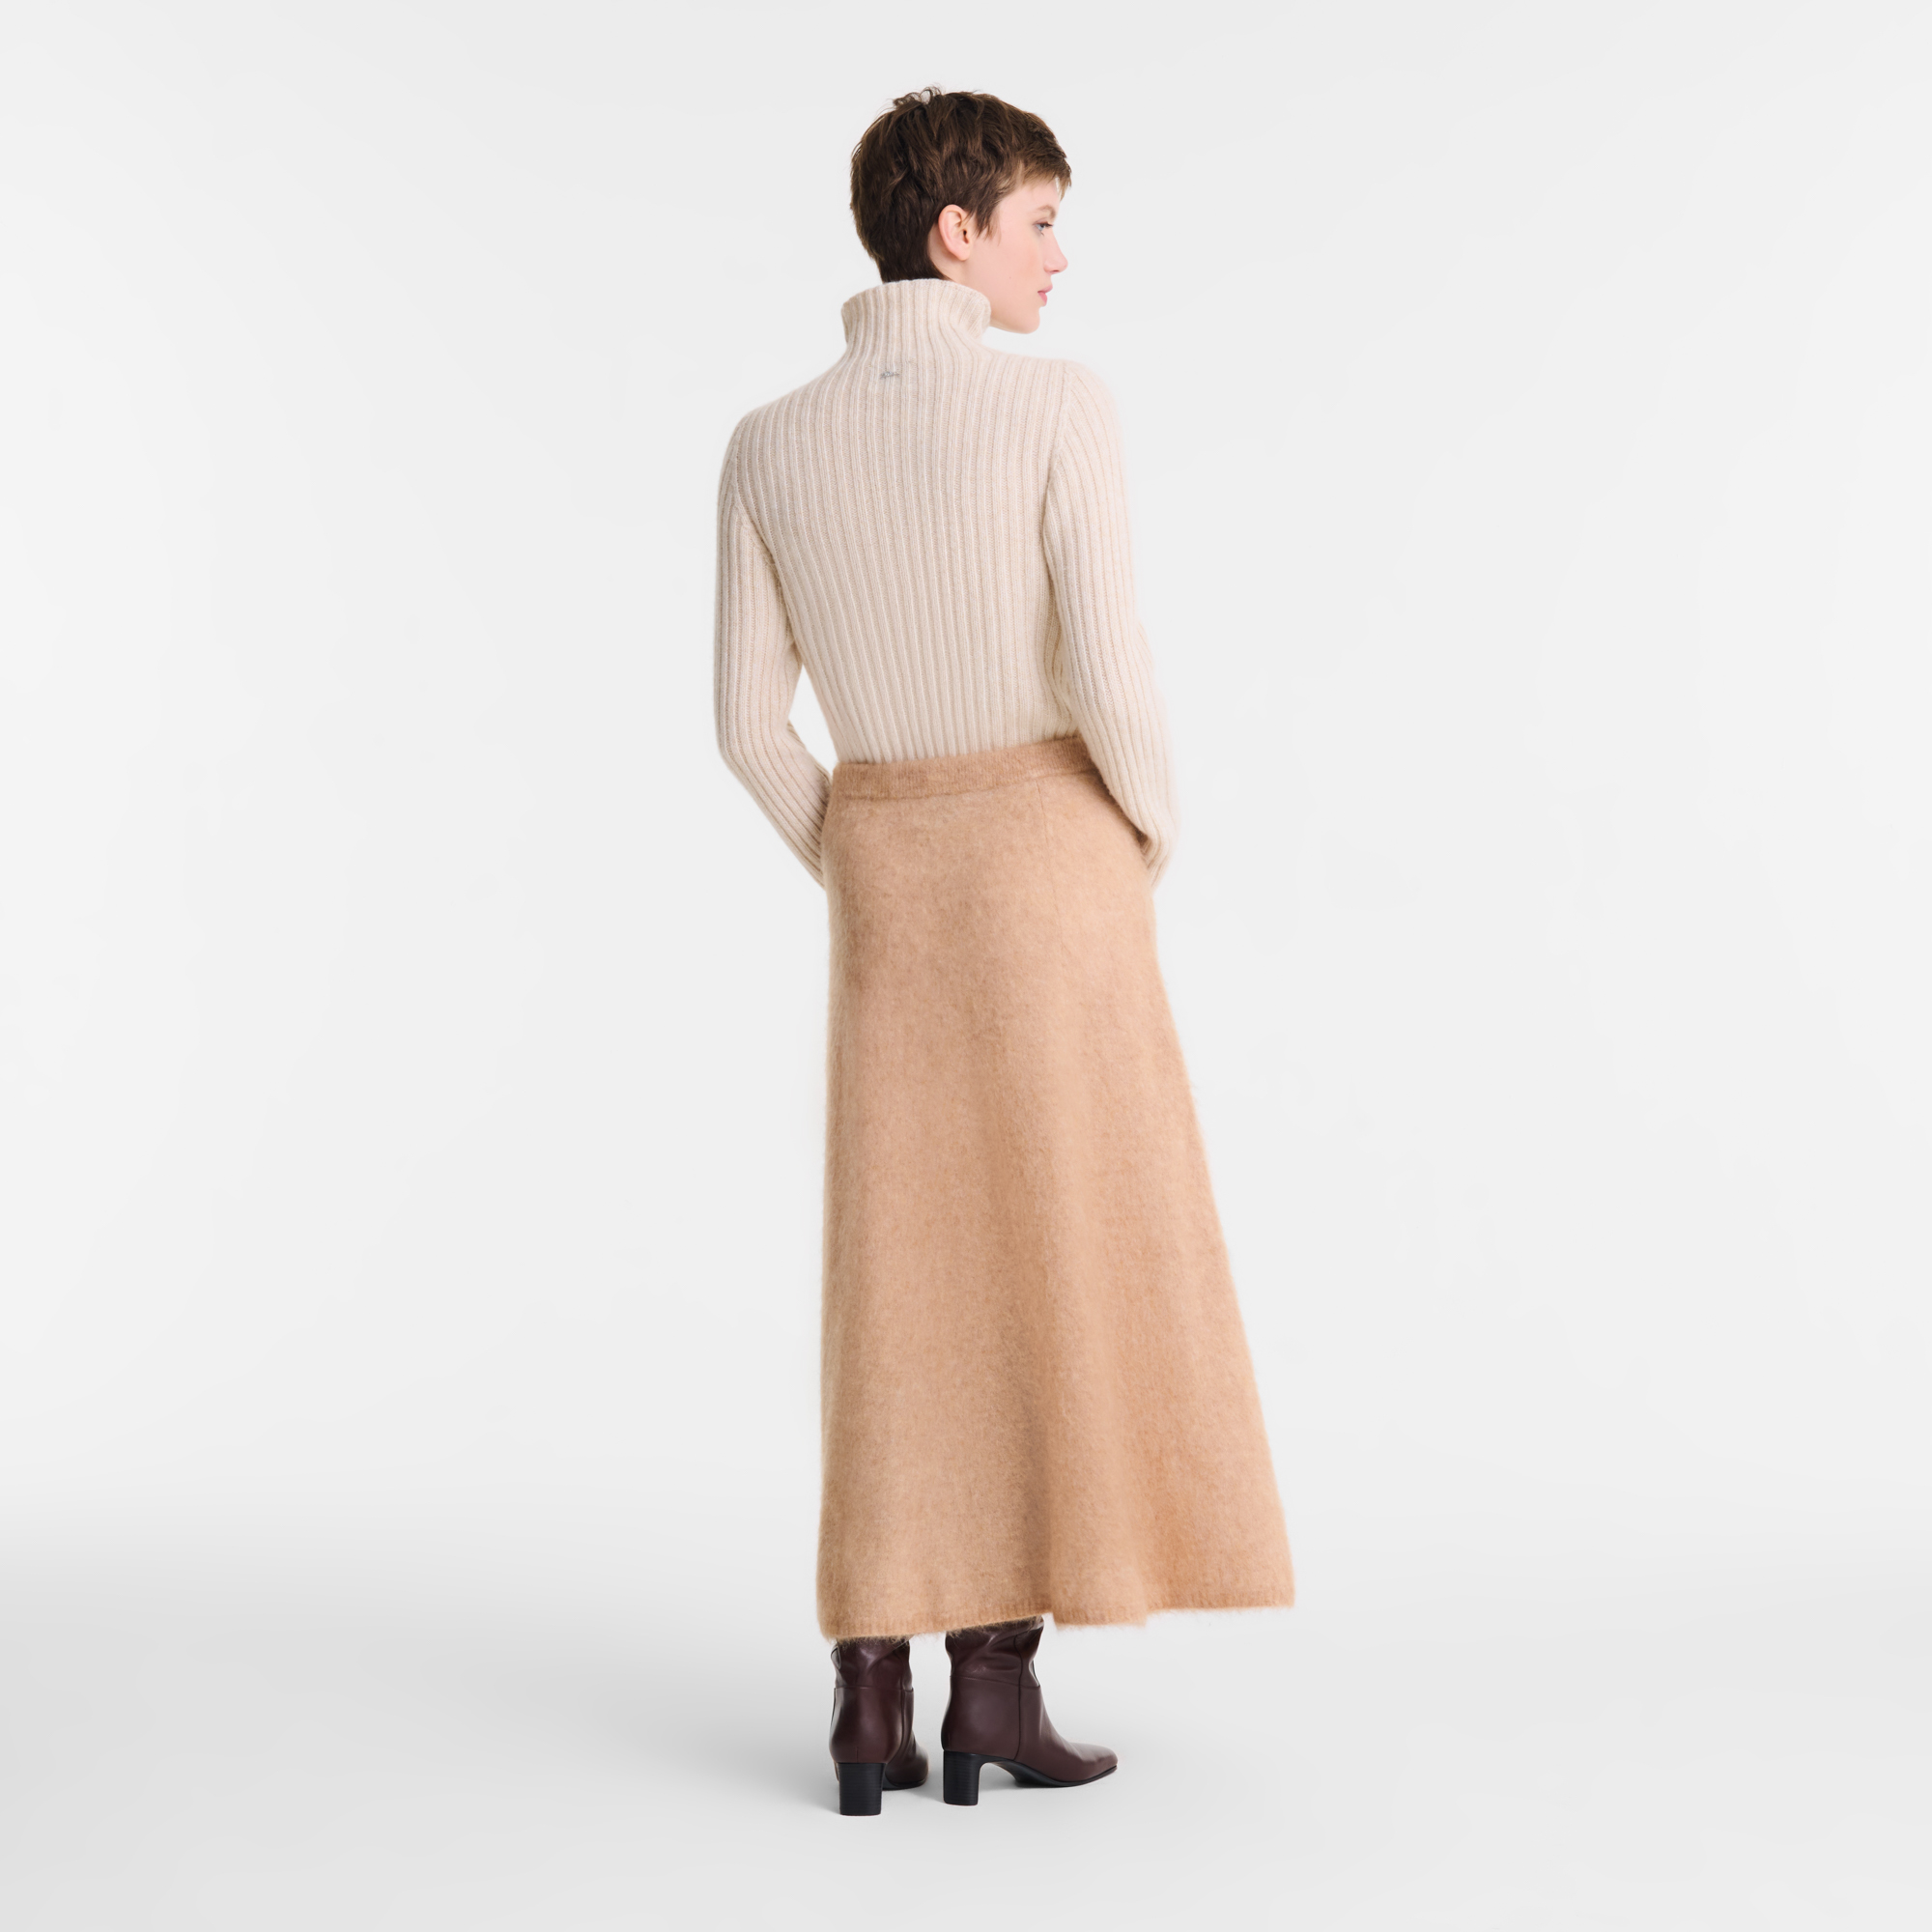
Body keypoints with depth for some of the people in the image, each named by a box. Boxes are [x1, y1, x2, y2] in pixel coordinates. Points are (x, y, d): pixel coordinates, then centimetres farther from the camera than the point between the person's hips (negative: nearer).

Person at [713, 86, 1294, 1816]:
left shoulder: (770, 446, 4)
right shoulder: (1060, 403, -9)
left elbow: (751, 720, 4)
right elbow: (1109, 673, -16)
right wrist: (1155, 841, 3)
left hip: (888, 893, 4)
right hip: (1051, 868, -4)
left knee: (906, 1293, 8)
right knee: (1061, 1271, 3)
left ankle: (873, 1703, 4)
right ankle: (995, 1688, 2)